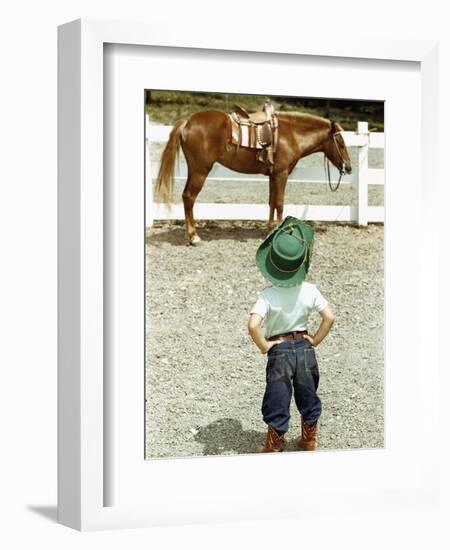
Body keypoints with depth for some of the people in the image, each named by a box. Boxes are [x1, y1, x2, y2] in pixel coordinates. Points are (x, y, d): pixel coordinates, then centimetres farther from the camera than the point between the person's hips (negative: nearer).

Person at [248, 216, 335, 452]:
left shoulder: (268, 295, -20)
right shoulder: (310, 291, -12)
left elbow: (253, 325, -31)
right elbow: (329, 318, -12)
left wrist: (264, 346, -15)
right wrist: (315, 340, 1)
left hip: (279, 351, -3)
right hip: (304, 348, 3)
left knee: (277, 402, 11)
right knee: (308, 396, 22)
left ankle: (273, 447, 24)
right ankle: (309, 441, 37)